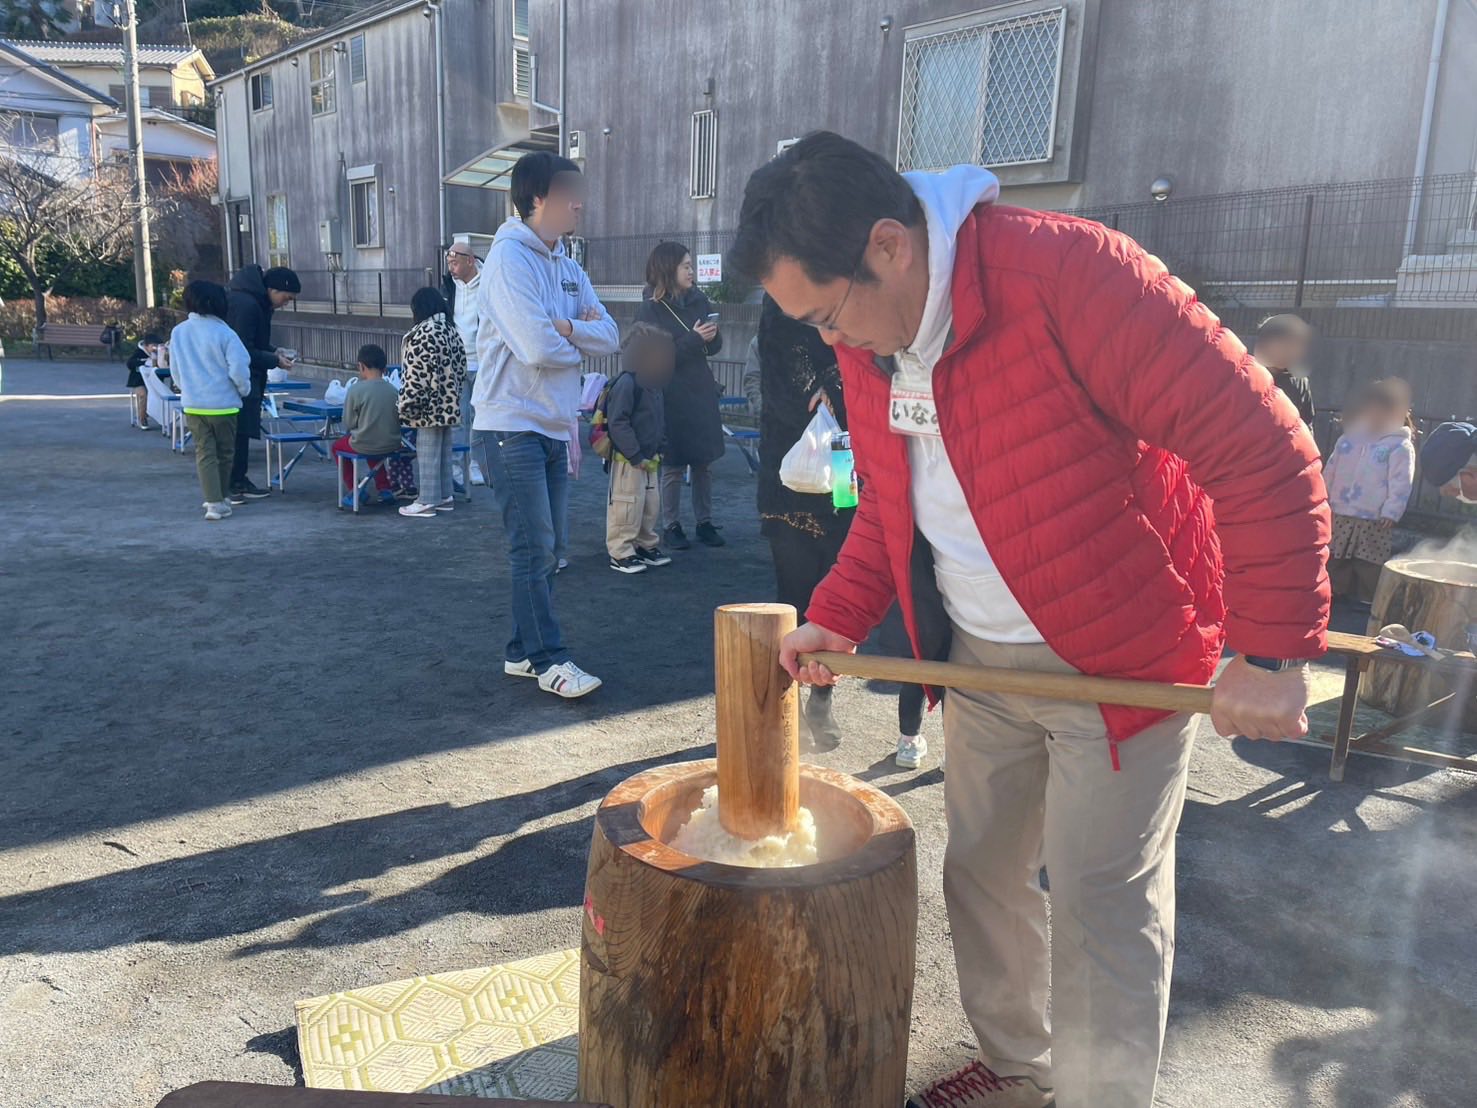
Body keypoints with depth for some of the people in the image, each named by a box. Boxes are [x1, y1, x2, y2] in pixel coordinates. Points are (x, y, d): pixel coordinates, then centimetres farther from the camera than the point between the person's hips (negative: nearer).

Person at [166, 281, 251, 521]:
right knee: (224, 453, 12)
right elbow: (239, 368, -16)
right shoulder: (223, 333, -14)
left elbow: (175, 369, 11)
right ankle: (220, 499, 21)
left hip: (192, 404, 4)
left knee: (204, 453, 7)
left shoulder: (178, 332, 2)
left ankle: (214, 502, -2)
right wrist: (244, 390, 2)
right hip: (223, 403, -3)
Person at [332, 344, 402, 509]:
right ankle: (385, 489, 29)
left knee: (337, 445, 26)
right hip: (391, 446, 4)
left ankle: (354, 491, 21)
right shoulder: (394, 390, -3)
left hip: (364, 446, -4)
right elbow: (398, 421, 7)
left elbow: (348, 424, -6)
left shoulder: (356, 389, -14)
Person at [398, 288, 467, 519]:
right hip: (448, 405, 9)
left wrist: (407, 406, -13)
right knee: (444, 450, 15)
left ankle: (427, 501, 2)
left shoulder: (423, 333, -16)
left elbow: (417, 374, -19)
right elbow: (461, 368, 15)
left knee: (428, 452, -3)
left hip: (429, 407, -9)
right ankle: (444, 495, 22)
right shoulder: (451, 330, 11)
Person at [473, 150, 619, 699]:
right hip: (514, 423, -8)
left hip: (555, 425, 8)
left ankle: (524, 651, 22)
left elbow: (610, 336, 4)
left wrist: (568, 329, -15)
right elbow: (538, 348, -22)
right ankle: (549, 659, 4)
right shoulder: (509, 257, -12)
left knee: (543, 549, 11)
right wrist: (582, 338, -2)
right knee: (533, 549, -5)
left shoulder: (567, 267, 13)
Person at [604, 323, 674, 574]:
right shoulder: (626, 383, -18)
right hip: (628, 461, -9)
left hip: (649, 459, 9)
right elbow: (617, 423, -22)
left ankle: (646, 546, 31)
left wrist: (659, 448, 12)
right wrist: (636, 456, -21)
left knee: (651, 505, 17)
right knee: (627, 506, -3)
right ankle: (620, 554, 6)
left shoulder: (653, 385, 12)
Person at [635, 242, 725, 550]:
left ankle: (705, 522, 18)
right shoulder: (649, 310, -8)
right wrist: (693, 339, -20)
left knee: (703, 461, 7)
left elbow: (714, 347, 10)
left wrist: (712, 336, -12)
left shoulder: (699, 299, 4)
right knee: (673, 465, 3)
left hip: (701, 391, 4)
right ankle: (671, 525, 15)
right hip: (670, 395, -4)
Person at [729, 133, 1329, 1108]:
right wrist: (837, 617, -1)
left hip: (1118, 657, -6)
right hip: (982, 660, 7)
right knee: (981, 874, 17)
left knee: (1101, 912, 1)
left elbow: (1264, 449, -23)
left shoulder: (1070, 271, -25)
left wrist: (1273, 653, -23)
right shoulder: (865, 347, -1)